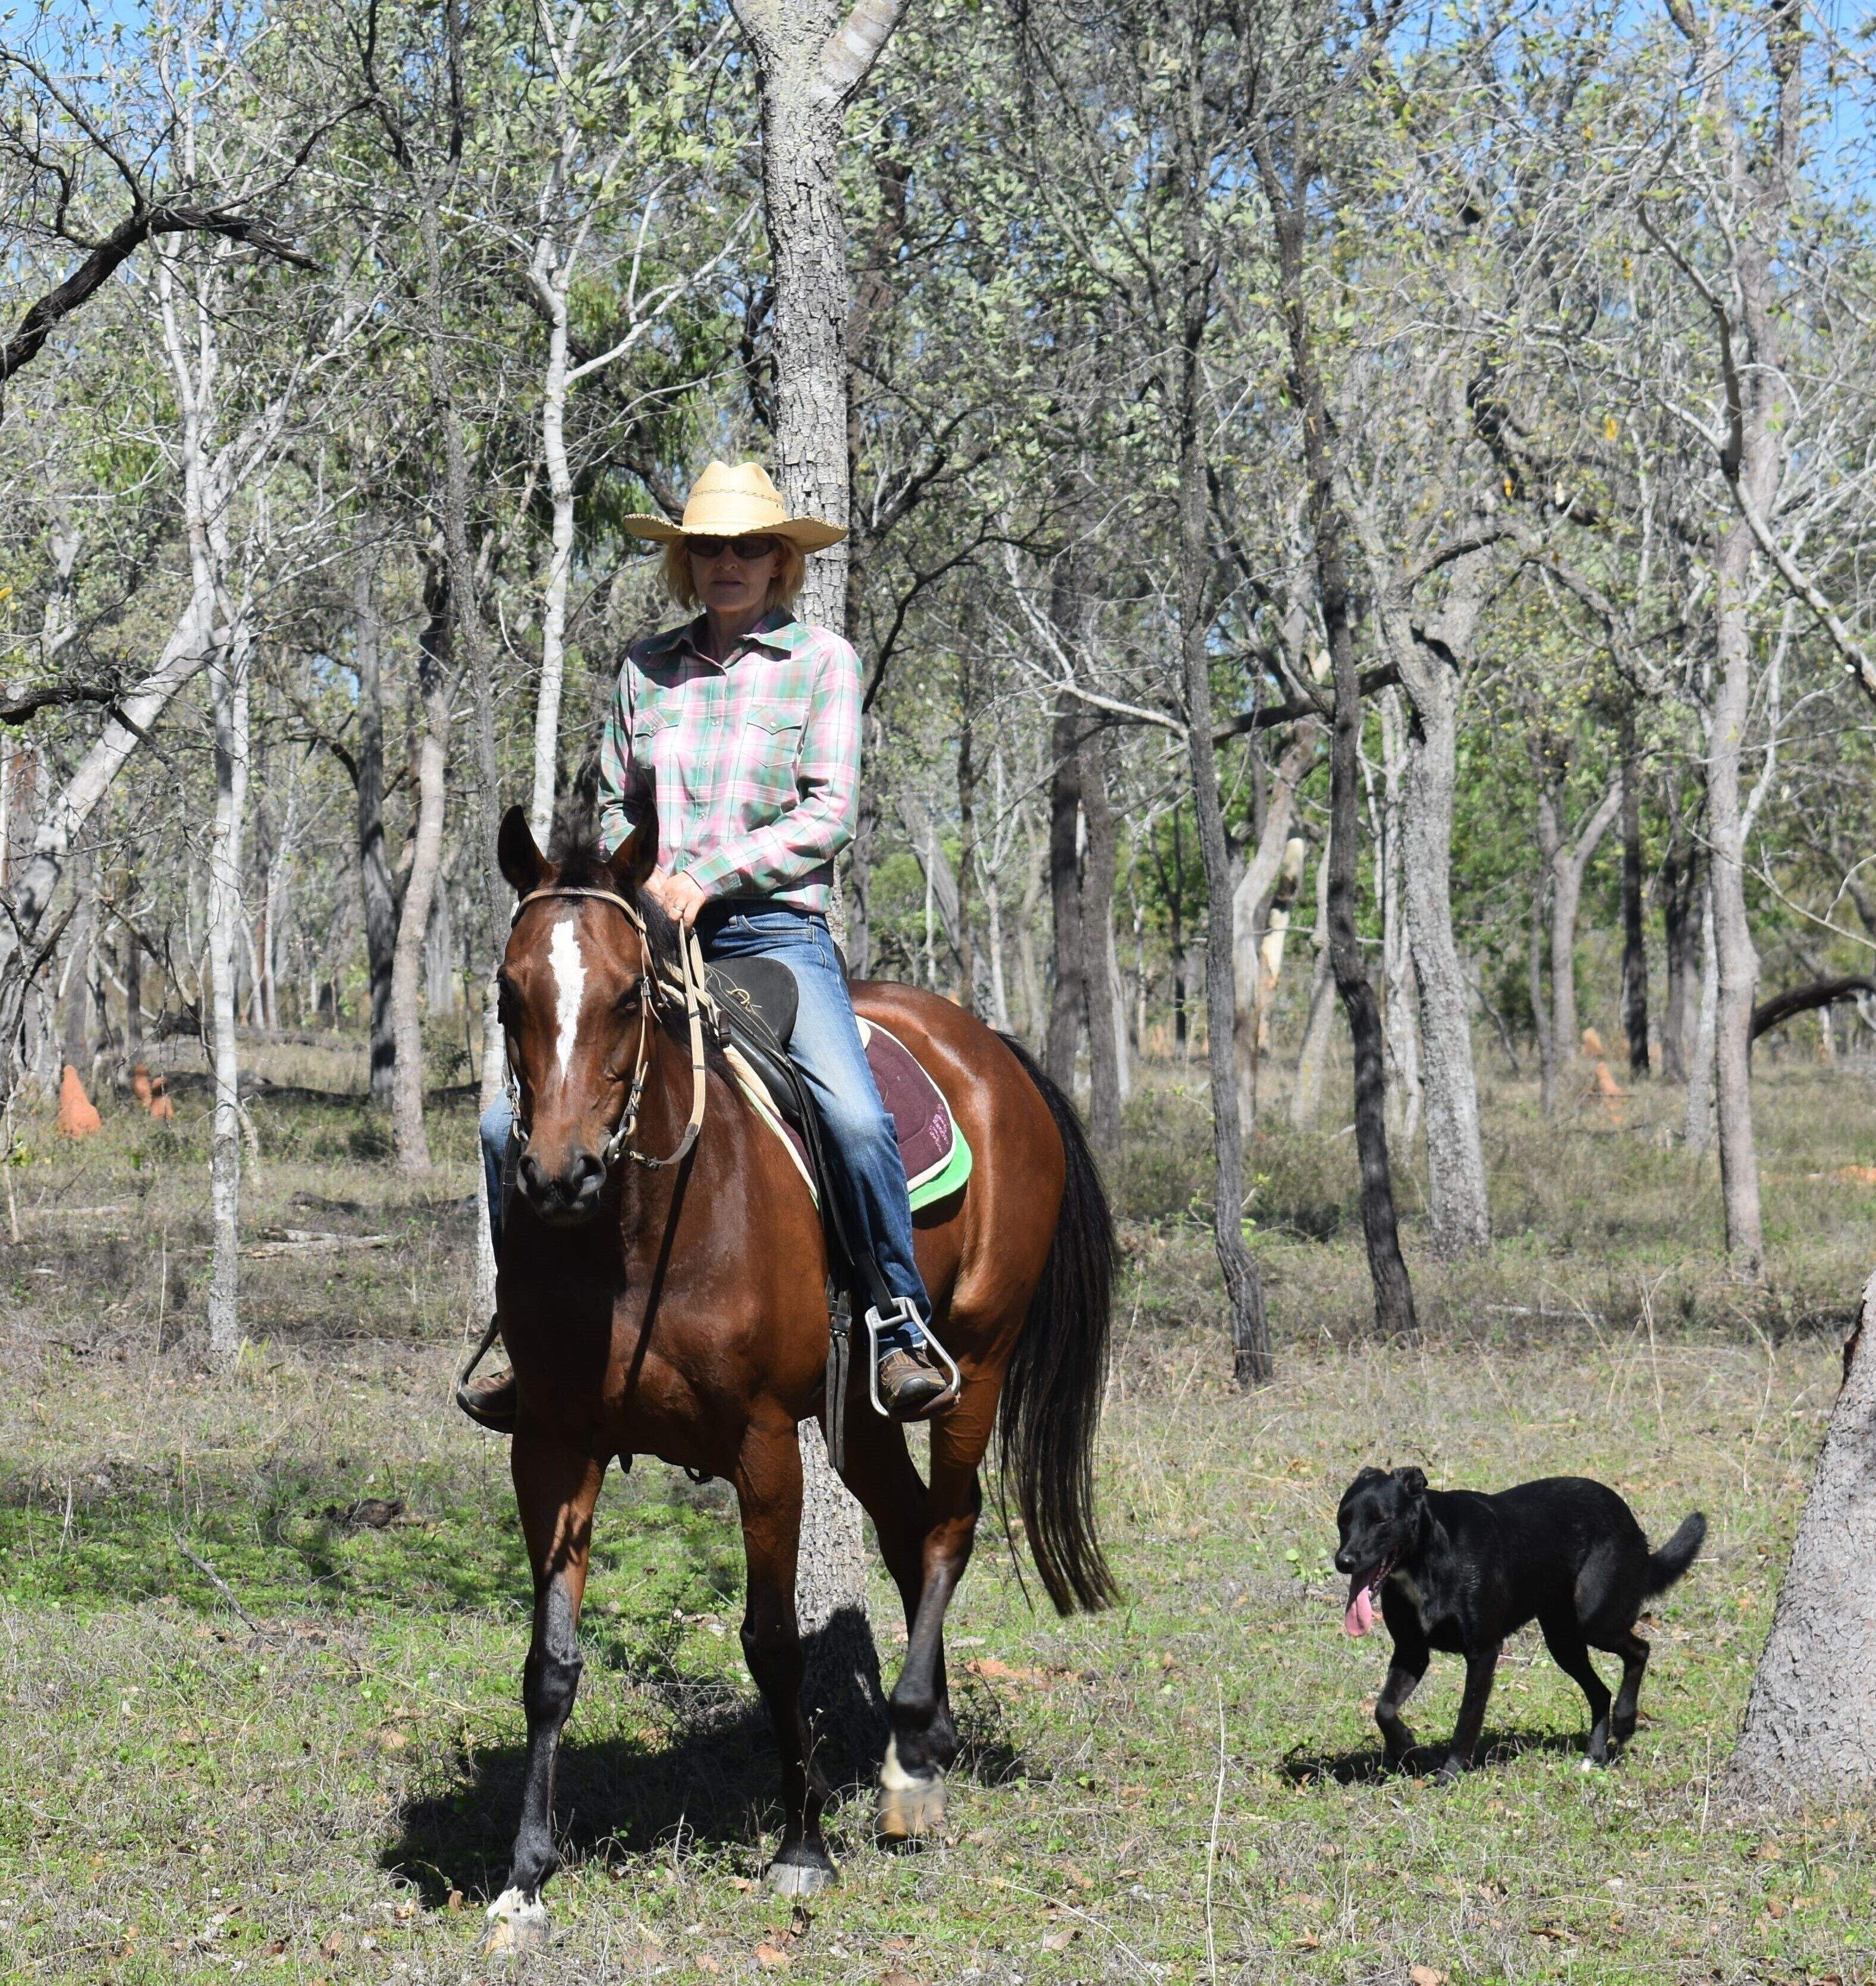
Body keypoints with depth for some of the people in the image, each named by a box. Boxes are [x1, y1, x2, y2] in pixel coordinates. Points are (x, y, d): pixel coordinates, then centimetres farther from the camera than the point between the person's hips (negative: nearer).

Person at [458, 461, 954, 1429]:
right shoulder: (646, 667, 13)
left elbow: (827, 814, -5)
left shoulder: (822, 659, 3)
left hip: (775, 928, -4)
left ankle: (900, 1329, -12)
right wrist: (636, 886, -2)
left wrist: (707, 876, -15)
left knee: (855, 1118, -28)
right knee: (512, 1123, -8)